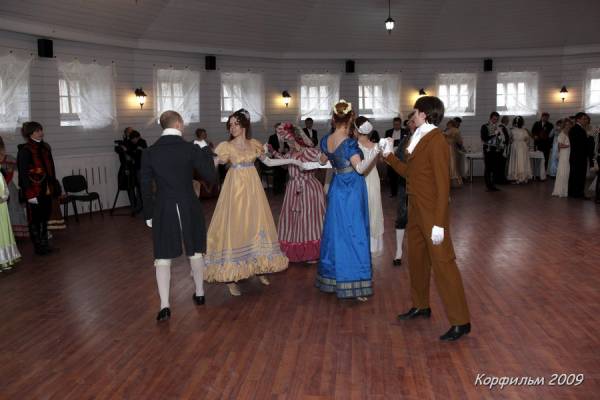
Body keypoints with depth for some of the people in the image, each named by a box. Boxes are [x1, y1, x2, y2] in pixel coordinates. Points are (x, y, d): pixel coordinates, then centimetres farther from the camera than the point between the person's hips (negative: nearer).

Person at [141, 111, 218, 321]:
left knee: (163, 257, 5)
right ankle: (199, 293, 33)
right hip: (189, 207, 0)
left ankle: (164, 305, -2)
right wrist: (206, 151, 9)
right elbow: (211, 176, -4)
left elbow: (145, 187, 0)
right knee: (195, 251, 18)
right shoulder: (191, 149, -8)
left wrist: (148, 214, 9)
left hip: (163, 209, 0)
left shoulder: (149, 153, -2)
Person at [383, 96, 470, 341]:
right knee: (416, 258, 18)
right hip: (416, 210, 9)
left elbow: (443, 185, -21)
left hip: (432, 212, -9)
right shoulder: (419, 139, 10)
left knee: (442, 263, -5)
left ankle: (460, 322, 4)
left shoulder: (436, 141, -17)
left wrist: (439, 224, -23)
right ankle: (420, 306, 35)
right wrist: (388, 155, 18)